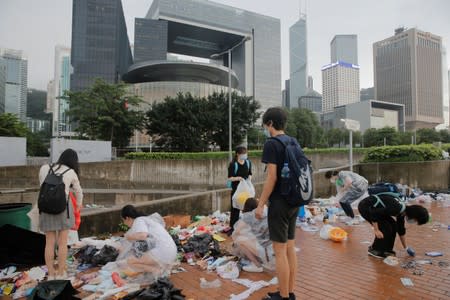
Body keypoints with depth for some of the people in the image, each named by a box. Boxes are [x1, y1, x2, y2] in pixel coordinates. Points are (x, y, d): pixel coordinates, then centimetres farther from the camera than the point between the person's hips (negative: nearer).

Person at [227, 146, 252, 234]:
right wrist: (238, 178, -26)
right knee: (235, 208, 2)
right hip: (236, 189, -4)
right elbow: (229, 178, -11)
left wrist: (249, 178, -7)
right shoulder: (233, 164, -13)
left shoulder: (248, 162, 1)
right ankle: (232, 227, 13)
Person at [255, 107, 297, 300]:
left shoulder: (271, 144, -14)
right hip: (294, 201, 8)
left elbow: (272, 178, -19)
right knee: (290, 248, 15)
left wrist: (260, 204, -12)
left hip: (280, 203, -8)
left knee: (280, 251, 2)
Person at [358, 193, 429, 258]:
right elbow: (374, 213, -27)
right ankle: (375, 250, 3)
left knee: (393, 225, 8)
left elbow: (401, 230, 19)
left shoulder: (401, 212, 4)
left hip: (373, 207, 9)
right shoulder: (396, 208, -26)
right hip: (365, 207, -9)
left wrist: (406, 247, 27)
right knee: (385, 227, -12)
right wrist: (376, 230, -19)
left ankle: (386, 249, 19)